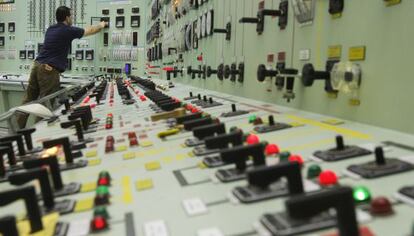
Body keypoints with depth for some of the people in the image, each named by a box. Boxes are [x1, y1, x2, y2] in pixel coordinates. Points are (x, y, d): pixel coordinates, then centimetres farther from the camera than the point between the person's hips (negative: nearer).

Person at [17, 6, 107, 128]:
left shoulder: (50, 29, 16)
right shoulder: (68, 31, -4)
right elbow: (90, 30, 10)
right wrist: (101, 25, 29)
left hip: (37, 65, 8)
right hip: (49, 70, -8)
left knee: (28, 99, 11)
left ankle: (17, 128, 15)